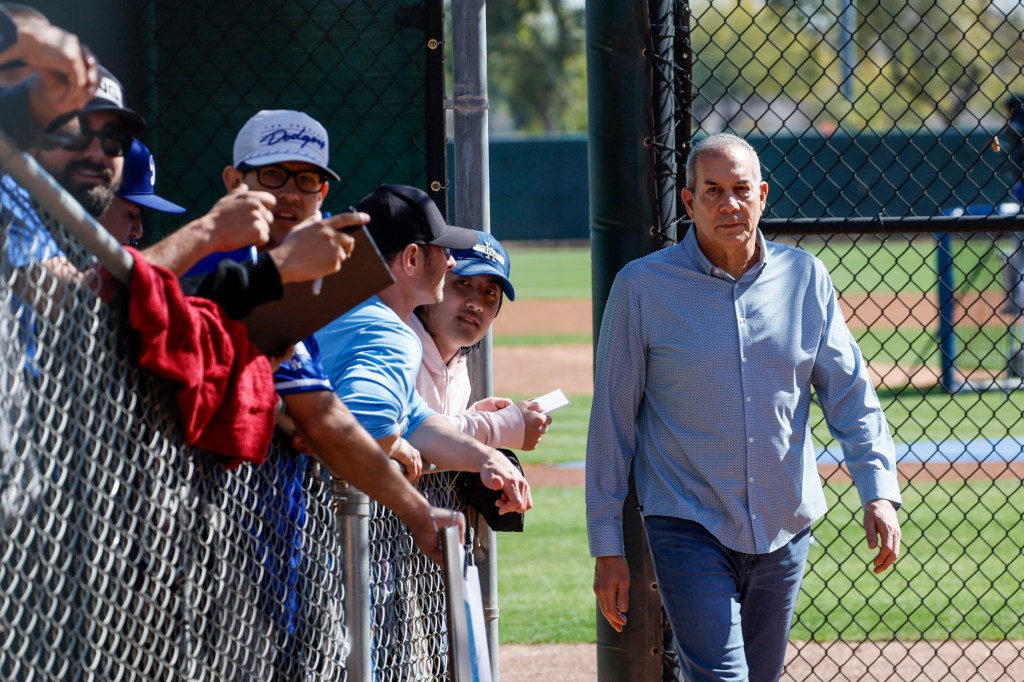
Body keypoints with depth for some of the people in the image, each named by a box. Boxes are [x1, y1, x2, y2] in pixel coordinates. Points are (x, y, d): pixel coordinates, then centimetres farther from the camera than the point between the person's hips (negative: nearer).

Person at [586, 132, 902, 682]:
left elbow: (849, 394, 4)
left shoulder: (804, 278, 5)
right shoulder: (642, 286, -4)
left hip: (784, 528, 4)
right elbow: (612, 419, -1)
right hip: (689, 528, -4)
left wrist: (879, 492, -12)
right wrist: (607, 548, -2)